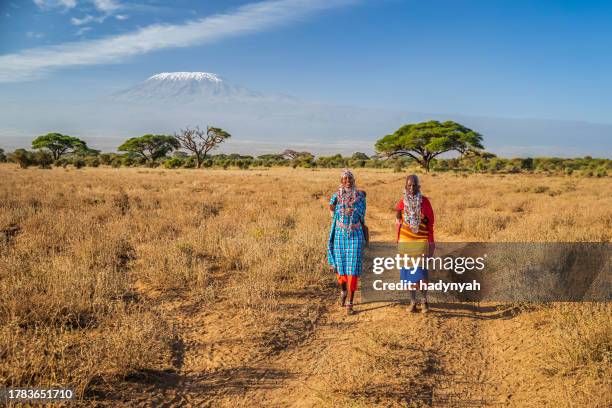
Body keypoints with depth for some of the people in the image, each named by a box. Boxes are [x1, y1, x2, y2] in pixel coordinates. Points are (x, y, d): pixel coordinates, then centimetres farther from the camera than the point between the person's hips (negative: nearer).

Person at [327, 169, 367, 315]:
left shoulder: (360, 196, 1)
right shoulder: (336, 196, 1)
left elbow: (362, 218, 5)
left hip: (356, 236, -1)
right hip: (340, 235, 1)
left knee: (353, 269, -7)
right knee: (340, 266, 10)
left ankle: (350, 303, -3)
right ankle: (343, 291, 41)